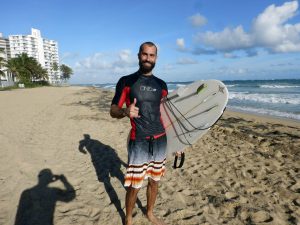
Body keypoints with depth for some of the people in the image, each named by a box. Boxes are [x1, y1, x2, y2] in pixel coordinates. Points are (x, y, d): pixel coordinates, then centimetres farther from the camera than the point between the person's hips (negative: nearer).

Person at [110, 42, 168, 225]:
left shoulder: (161, 84, 9)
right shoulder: (126, 81, -3)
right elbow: (113, 111, -3)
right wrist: (125, 111, -27)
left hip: (160, 140, 4)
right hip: (139, 142, -4)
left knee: (154, 181, 16)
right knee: (134, 186, 4)